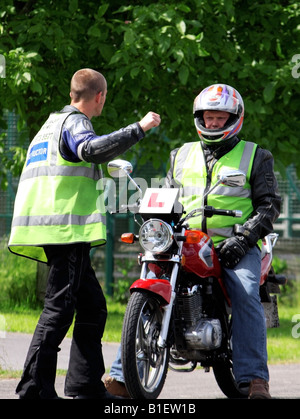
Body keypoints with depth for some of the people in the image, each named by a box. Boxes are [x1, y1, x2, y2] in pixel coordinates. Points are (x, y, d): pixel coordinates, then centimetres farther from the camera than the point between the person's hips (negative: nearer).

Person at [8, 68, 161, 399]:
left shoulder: (53, 123, 25)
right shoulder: (74, 123, -6)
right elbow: (91, 148, -29)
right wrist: (139, 128, -26)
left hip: (61, 232, 10)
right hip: (66, 229, -10)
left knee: (92, 306, 13)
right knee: (60, 307, -12)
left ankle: (85, 385, 13)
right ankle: (35, 388, -16)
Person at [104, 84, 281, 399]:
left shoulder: (255, 157, 11)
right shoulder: (182, 156, 23)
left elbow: (269, 204, 3)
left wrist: (243, 237, -13)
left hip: (235, 247, -3)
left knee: (245, 296, -30)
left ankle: (254, 380, -31)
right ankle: (121, 376, -16)